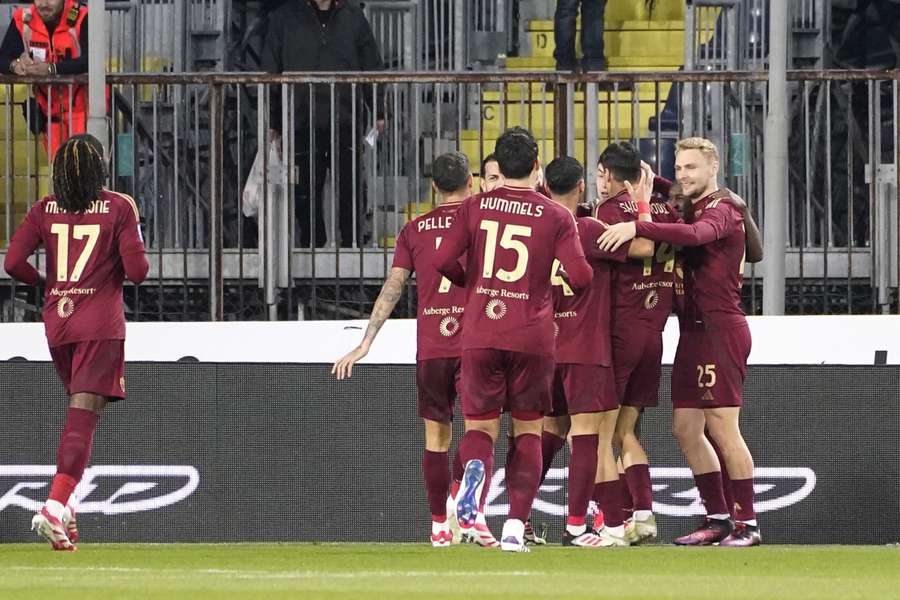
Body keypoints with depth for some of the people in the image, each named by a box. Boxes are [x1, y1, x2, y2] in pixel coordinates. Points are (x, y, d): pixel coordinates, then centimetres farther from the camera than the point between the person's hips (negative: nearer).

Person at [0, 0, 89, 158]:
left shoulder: (82, 19, -18)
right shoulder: (23, 19, -6)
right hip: (49, 108, 4)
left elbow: (90, 61, -28)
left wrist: (50, 68, -39)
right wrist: (15, 64, -32)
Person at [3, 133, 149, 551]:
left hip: (56, 324, 5)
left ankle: (65, 504, 17)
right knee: (84, 414, -11)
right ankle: (55, 506, -26)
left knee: (79, 407, 22)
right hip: (101, 325, -5)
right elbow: (137, 271, -9)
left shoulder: (44, 210, 5)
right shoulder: (118, 208, -5)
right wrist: (133, 231, 10)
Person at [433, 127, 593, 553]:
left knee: (480, 425, 11)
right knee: (528, 430, 12)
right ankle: (516, 525, 0)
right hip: (533, 337, -1)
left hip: (480, 336, 1)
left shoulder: (474, 207, 3)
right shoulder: (556, 216, 0)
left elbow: (443, 261, -4)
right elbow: (580, 276, -8)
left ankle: (474, 467, -26)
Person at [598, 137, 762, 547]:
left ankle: (747, 524, -4)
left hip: (720, 328, -9)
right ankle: (718, 518, 15)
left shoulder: (721, 211, -10)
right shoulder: (691, 211, 21)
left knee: (723, 429, -8)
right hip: (694, 330, 9)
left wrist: (638, 228, -38)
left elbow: (694, 235, -29)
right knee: (686, 429, 9)